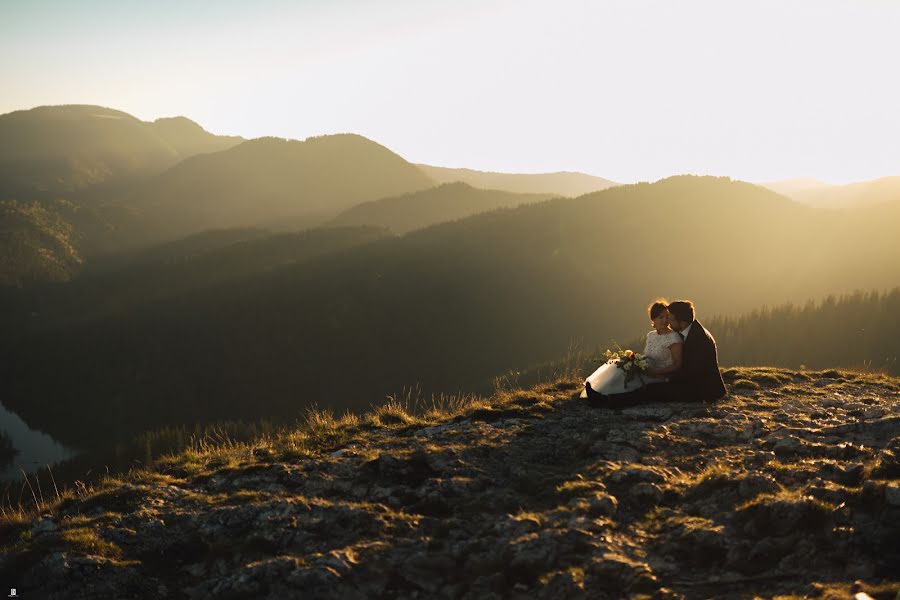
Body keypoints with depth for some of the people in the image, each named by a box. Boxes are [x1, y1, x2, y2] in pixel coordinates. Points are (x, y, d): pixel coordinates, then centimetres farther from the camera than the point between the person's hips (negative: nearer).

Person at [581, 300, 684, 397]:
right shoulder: (651, 335, 11)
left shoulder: (673, 337, -12)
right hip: (647, 370, 7)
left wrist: (655, 372, -22)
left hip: (660, 377, -7)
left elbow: (677, 365, -15)